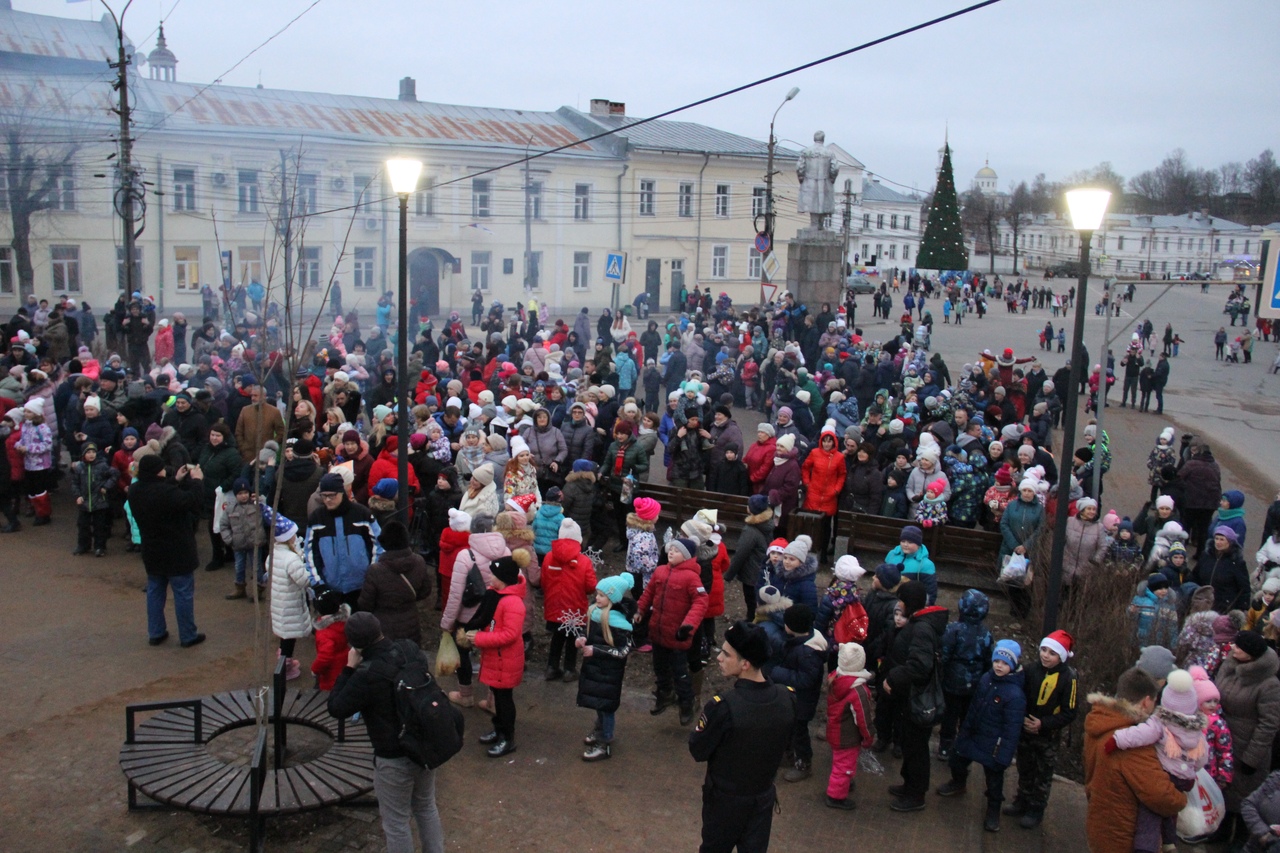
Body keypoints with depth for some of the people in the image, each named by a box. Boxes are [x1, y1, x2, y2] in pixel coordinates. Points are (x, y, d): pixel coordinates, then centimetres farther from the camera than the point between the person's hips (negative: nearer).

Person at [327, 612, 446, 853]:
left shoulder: (367, 675, -27)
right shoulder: (411, 650, -8)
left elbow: (336, 709, -14)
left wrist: (349, 668, -12)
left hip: (394, 760, -7)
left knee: (396, 822, 12)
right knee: (427, 808, 26)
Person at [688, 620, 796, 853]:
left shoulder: (723, 707, -34)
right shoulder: (788, 699, -17)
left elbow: (697, 751, -19)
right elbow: (784, 743, 0)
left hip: (725, 801, -4)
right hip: (764, 797, 4)